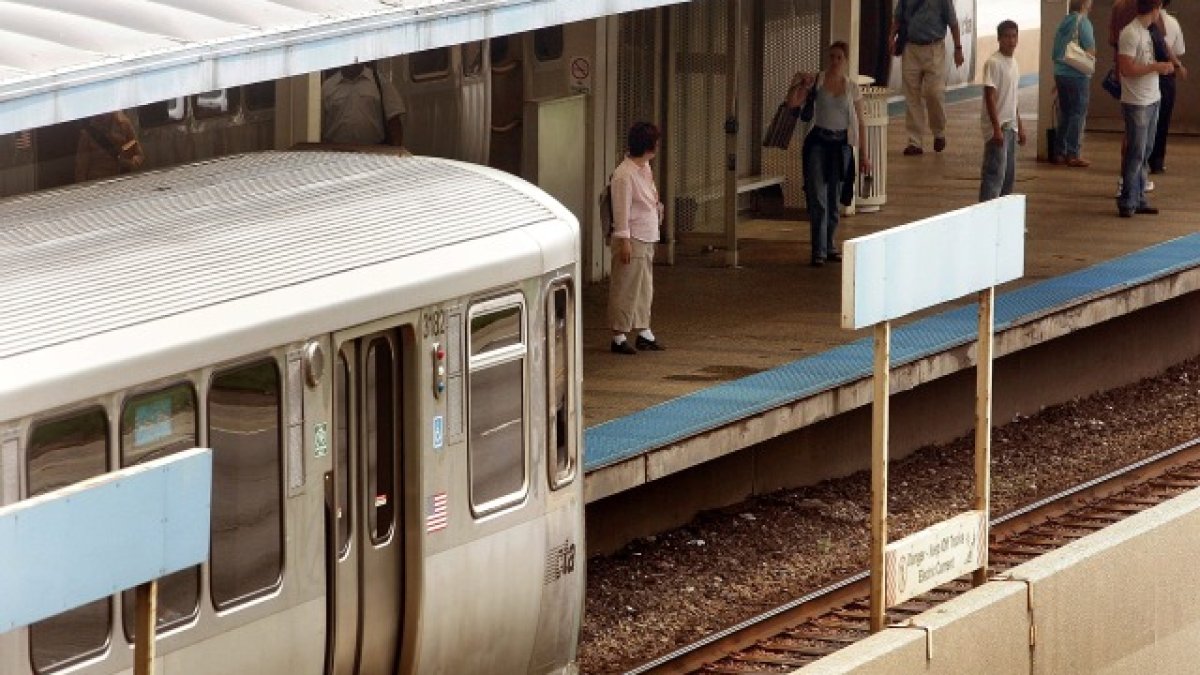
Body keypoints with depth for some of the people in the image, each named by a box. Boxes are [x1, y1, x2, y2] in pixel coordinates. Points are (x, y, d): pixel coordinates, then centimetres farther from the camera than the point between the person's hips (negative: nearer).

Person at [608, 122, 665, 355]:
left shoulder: (645, 168, 11)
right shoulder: (624, 174, -18)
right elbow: (622, 210, -19)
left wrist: (657, 205, 8)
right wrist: (624, 241, -19)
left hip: (647, 239, 9)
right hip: (632, 239, -9)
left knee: (645, 288, 15)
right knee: (625, 289, -3)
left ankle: (644, 332, 24)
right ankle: (619, 337, 3)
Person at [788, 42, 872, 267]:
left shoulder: (852, 88, 5)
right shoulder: (816, 82, 1)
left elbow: (860, 123, 8)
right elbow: (792, 103, -5)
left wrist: (863, 154, 6)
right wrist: (798, 85, -22)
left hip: (840, 144, 2)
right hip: (817, 142, -2)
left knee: (834, 198, 9)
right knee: (817, 198, -9)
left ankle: (829, 246, 22)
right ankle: (818, 251, -10)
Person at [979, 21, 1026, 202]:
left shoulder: (1013, 63, 13)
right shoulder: (993, 63, -13)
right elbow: (990, 96, -17)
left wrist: (1020, 126, 21)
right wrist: (997, 128, -22)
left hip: (1010, 126, 9)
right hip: (997, 126, -9)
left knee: (1009, 173, 10)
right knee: (996, 172, -12)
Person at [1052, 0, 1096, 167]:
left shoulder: (1064, 22, 10)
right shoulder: (1083, 22, -11)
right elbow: (1091, 51, -16)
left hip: (1060, 72, 7)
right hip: (1078, 75, -7)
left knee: (1064, 114, 15)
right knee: (1078, 115, -2)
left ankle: (1059, 152, 17)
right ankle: (1073, 155, -4)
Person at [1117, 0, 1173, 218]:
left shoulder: (1147, 32, 12)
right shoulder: (1130, 34, -16)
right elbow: (1127, 69, -22)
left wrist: (1163, 67, 8)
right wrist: (1157, 67, -18)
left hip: (1152, 100, 9)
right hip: (1137, 103, -9)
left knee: (1144, 153, 12)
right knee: (1136, 154, -5)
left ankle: (1138, 200, 18)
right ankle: (1127, 202, 2)